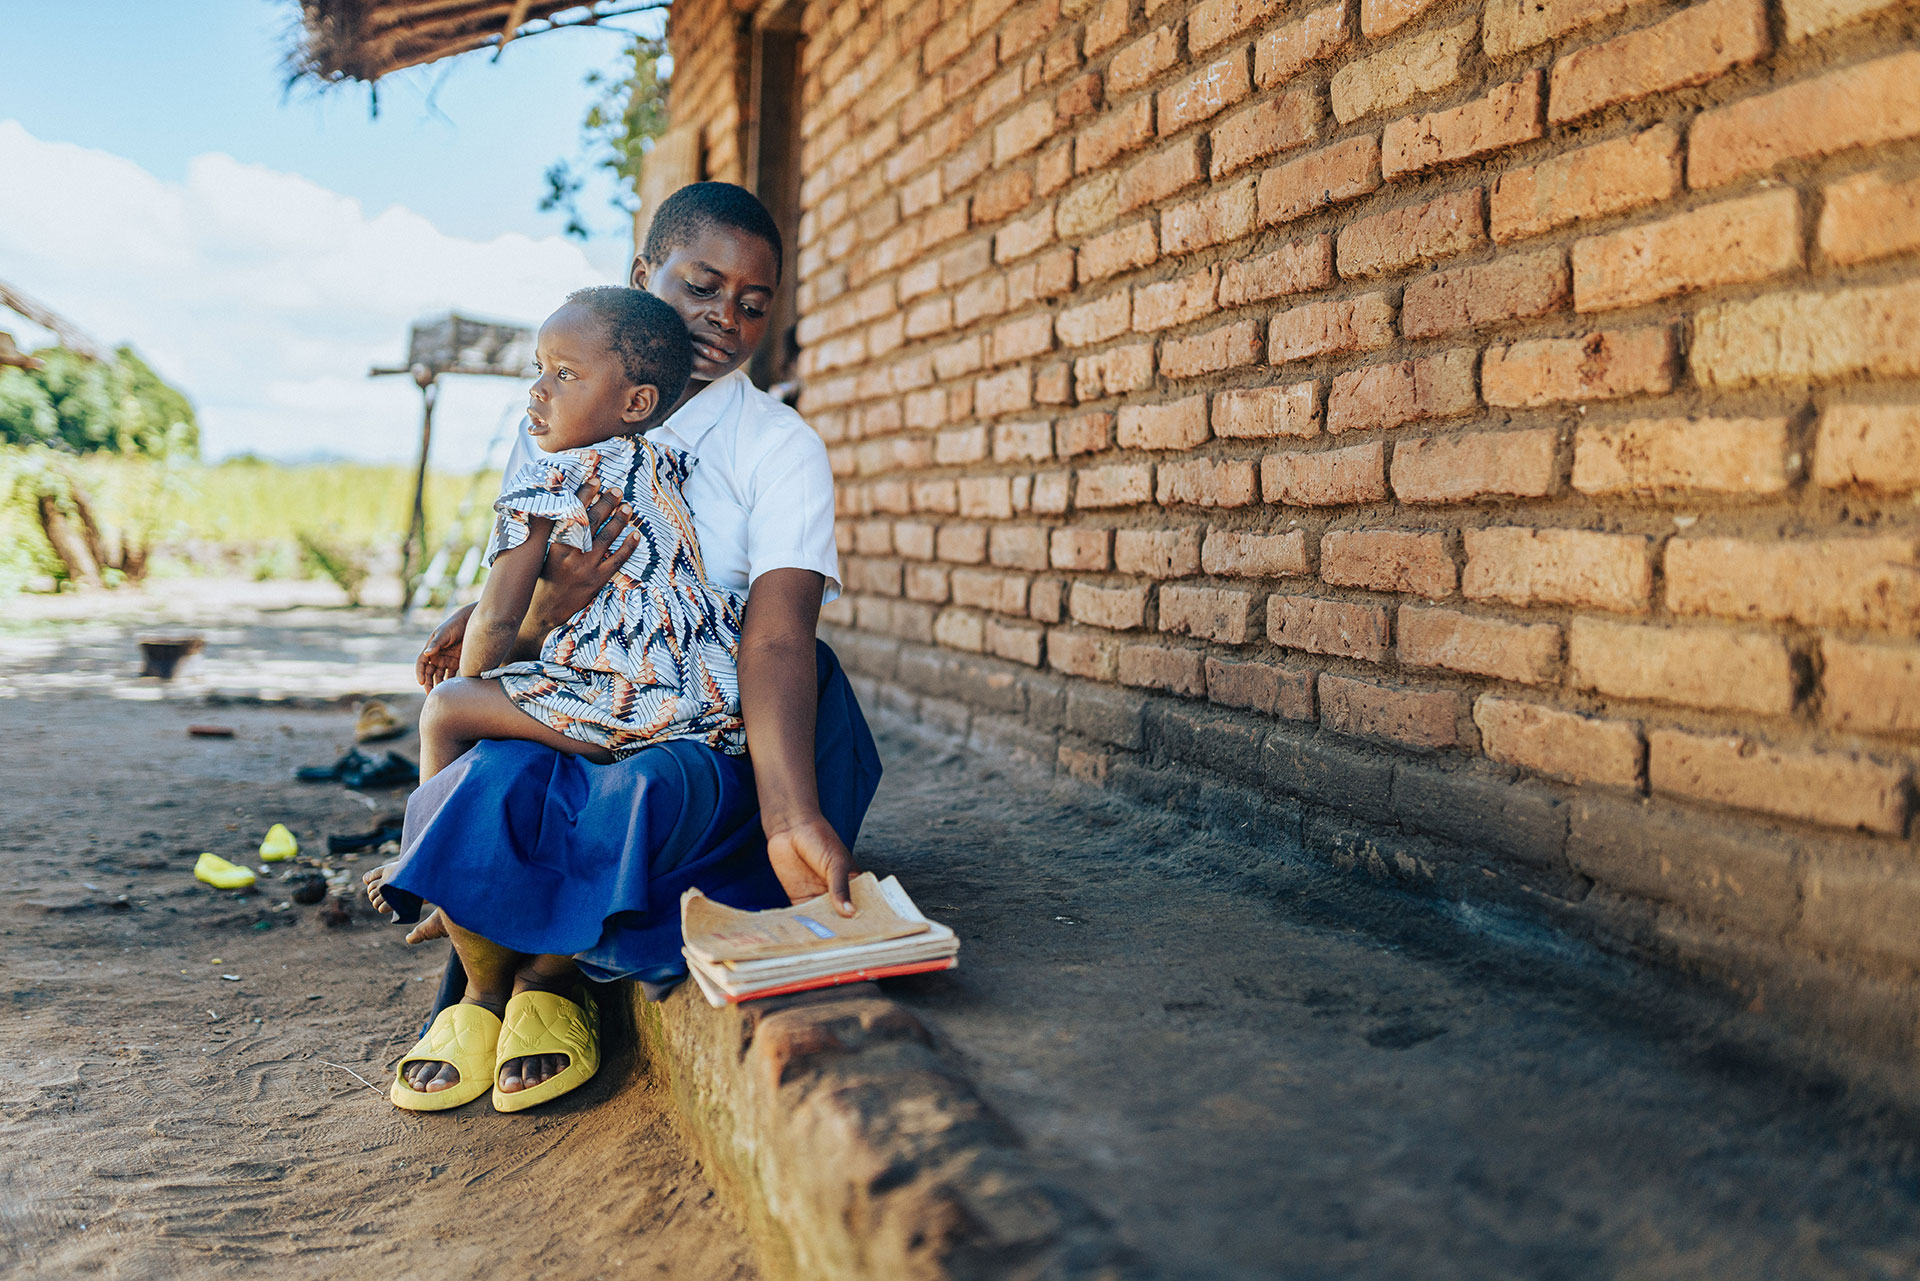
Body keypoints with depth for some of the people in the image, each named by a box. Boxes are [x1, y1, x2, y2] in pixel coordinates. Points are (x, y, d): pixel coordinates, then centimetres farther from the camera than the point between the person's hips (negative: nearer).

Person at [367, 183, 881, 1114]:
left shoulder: (779, 448, -4)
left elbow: (777, 637, -19)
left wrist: (793, 815, -36)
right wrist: (537, 613, -22)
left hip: (708, 728, -1)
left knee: (646, 787, -35)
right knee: (492, 776, -31)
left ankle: (552, 975, -3)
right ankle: (482, 988, -1)